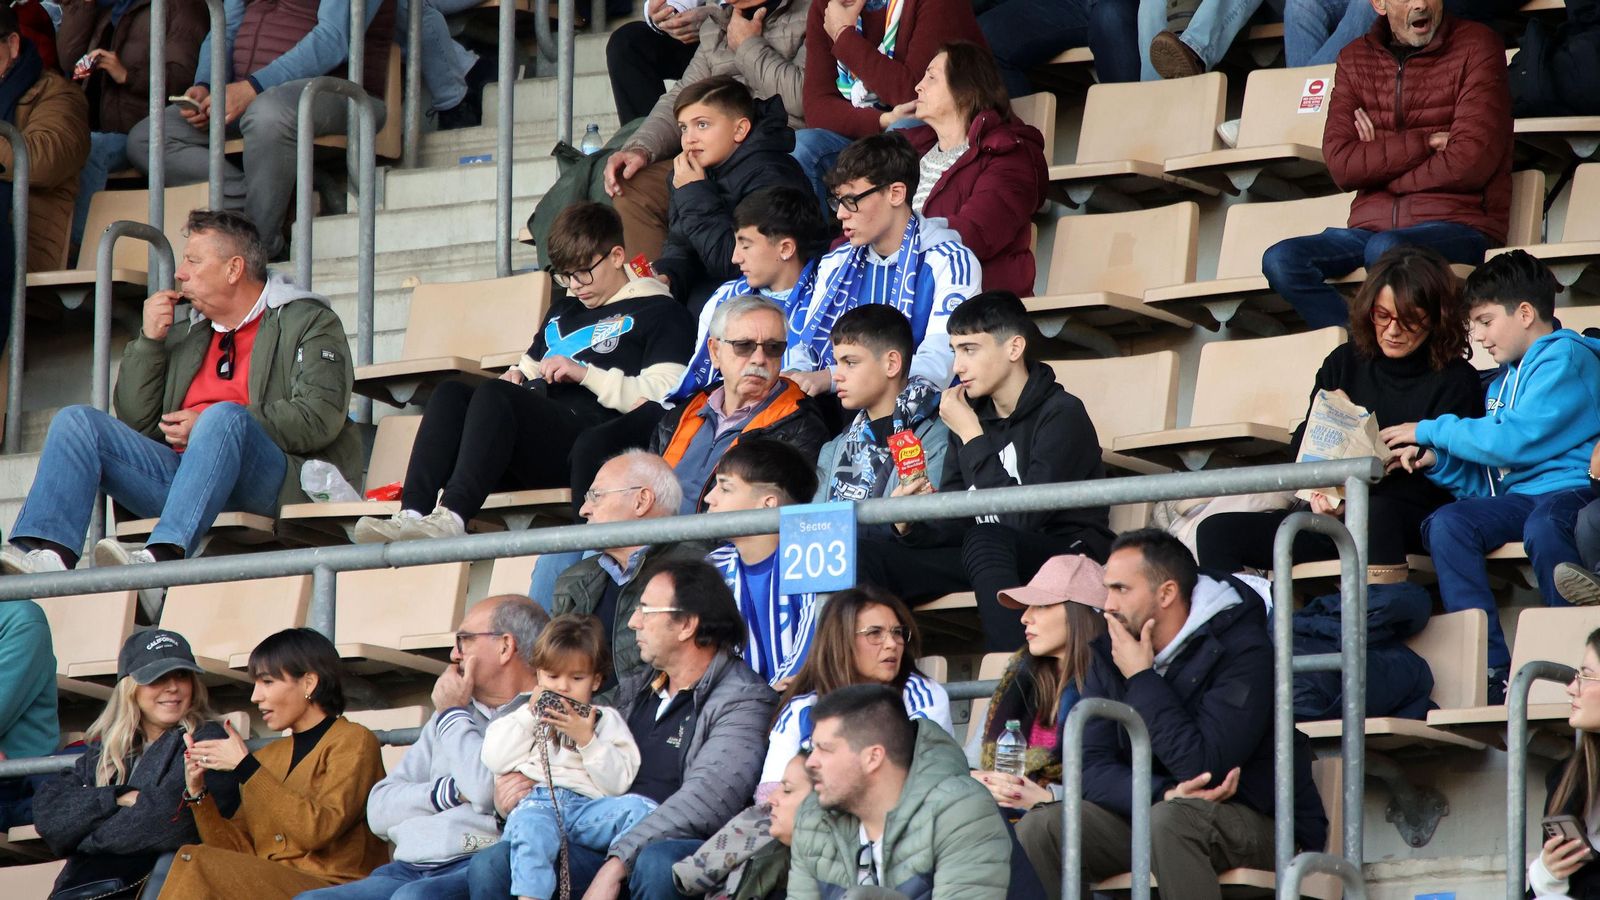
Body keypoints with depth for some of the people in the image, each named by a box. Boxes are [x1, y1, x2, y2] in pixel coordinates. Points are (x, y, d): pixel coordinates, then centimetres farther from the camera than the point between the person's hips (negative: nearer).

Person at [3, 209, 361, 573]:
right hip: (181, 471, 6)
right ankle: (48, 553, -32)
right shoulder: (185, 332, 26)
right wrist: (149, 341, 9)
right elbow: (138, 423, 21)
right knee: (76, 423, -7)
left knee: (225, 416, -36)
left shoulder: (306, 322, 8)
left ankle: (162, 555, -55)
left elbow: (320, 419, -9)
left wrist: (208, 427, -12)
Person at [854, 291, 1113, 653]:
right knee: (868, 557, -9)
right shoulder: (971, 414, 12)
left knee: (984, 541, -39)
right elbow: (951, 526, 8)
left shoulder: (1062, 415, -9)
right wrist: (911, 525, -15)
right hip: (991, 556, 7)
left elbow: (1023, 517, -21)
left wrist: (972, 436, -15)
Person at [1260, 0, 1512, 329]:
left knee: (1386, 250, -37)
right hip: (1373, 225, 4)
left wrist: (1379, 167, 0)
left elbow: (1471, 163, -8)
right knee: (1280, 260, -23)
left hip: (1456, 225, -4)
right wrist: (1425, 143, -8)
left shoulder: (1476, 46, 3)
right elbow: (1341, 165, 1)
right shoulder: (1354, 60, 15)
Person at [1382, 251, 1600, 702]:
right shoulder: (1504, 381, 25)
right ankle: (1494, 675, -28)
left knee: (1543, 528, -41)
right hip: (1519, 498, 8)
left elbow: (1515, 440, -13)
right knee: (1446, 524, -21)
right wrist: (1436, 460, 7)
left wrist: (1431, 430, -3)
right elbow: (1489, 482, 26)